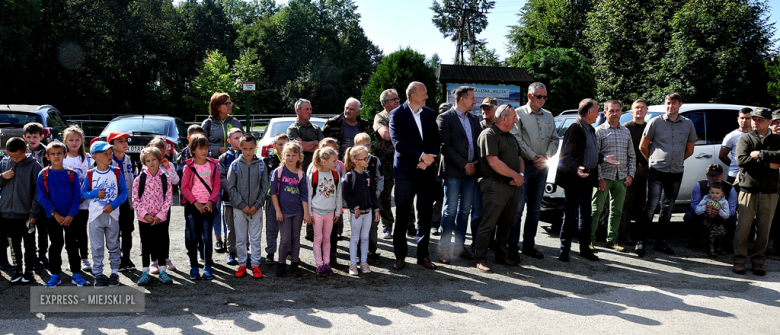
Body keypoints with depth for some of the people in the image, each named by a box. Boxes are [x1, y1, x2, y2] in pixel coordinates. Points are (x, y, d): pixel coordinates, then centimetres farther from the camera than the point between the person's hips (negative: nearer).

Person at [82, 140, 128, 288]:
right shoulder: (90, 174, -1)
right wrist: (95, 193, -15)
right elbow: (83, 192, 6)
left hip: (112, 214, 0)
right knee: (97, 247, 5)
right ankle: (98, 273, 14)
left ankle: (114, 272, 18)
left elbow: (124, 192, 0)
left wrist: (113, 204, -14)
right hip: (96, 215, 0)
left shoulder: (117, 172, -1)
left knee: (113, 245, 9)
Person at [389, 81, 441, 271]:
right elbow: (399, 143, -12)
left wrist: (430, 157, -11)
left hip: (427, 171, 4)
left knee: (426, 214, 8)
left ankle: (423, 255, 18)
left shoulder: (430, 114, 12)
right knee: (402, 215, 2)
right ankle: (400, 256, 12)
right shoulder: (397, 115, -3)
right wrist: (421, 155, -17)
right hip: (405, 171, -4)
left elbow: (437, 139, 7)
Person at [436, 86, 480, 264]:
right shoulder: (445, 118, -6)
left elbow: (478, 143, 17)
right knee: (450, 211, -3)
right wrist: (464, 165, -13)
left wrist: (476, 164, 1)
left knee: (464, 211, 10)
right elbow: (445, 147, -12)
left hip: (471, 171, 6)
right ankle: (445, 249, 5)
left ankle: (460, 246, 19)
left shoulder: (473, 119, 15)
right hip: (453, 172, -6)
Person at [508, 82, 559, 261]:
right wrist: (533, 157, -13)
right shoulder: (519, 113, -2)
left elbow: (554, 139, 13)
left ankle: (529, 245, 19)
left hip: (542, 166, 6)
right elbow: (517, 139, -10)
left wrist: (547, 155, -5)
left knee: (535, 209, 11)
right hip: (524, 165, -6)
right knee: (517, 208, -7)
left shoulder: (548, 116, 15)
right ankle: (512, 248, -3)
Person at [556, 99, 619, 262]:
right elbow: (565, 155, -21)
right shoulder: (575, 129, -15)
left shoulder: (591, 129, 15)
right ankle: (564, 250, 7)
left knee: (586, 215, 15)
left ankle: (585, 248, 24)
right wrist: (576, 168, -34)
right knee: (571, 216, -2)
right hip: (575, 179, -9)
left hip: (588, 178, 9)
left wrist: (603, 158, 11)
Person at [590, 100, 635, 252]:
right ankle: (589, 239, 5)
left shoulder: (626, 132, 14)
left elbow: (631, 155, 17)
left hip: (621, 178, 5)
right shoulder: (599, 131, -1)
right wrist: (600, 178, -13)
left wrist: (630, 174, 4)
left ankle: (612, 239, 18)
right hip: (605, 176, -5)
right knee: (596, 209, -3)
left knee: (617, 211, 9)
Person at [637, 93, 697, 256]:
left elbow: (689, 150, 18)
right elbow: (643, 146, 6)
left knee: (667, 208, 10)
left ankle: (660, 241, 19)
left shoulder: (688, 124, 7)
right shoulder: (655, 122, -1)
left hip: (676, 173, 4)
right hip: (657, 171, -3)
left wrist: (676, 161, 15)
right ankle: (640, 241, -4)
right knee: (651, 206, -9)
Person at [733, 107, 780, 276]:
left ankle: (758, 262, 15)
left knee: (764, 230, 5)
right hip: (748, 190, -2)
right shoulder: (745, 139, 6)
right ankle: (739, 261, 8)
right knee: (742, 228, -2)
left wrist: (760, 154, -15)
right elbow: (741, 160, -11)